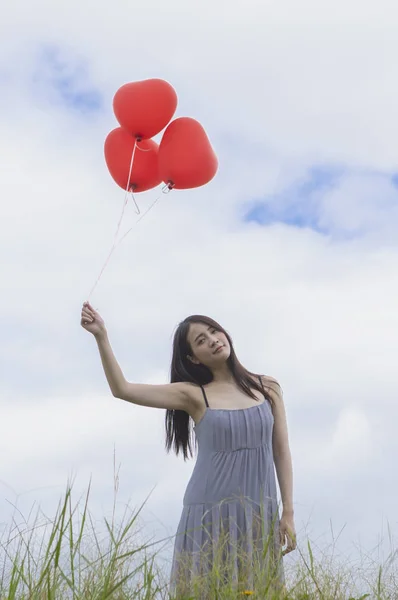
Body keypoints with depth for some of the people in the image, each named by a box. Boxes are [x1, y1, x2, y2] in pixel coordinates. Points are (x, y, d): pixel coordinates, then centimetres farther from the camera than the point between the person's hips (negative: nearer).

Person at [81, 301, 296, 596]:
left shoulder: (267, 387, 5)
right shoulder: (193, 394, -1)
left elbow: (281, 452, 7)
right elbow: (122, 389, -8)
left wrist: (288, 513, 2)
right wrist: (101, 336, -17)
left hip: (259, 514, 2)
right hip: (211, 513, -2)